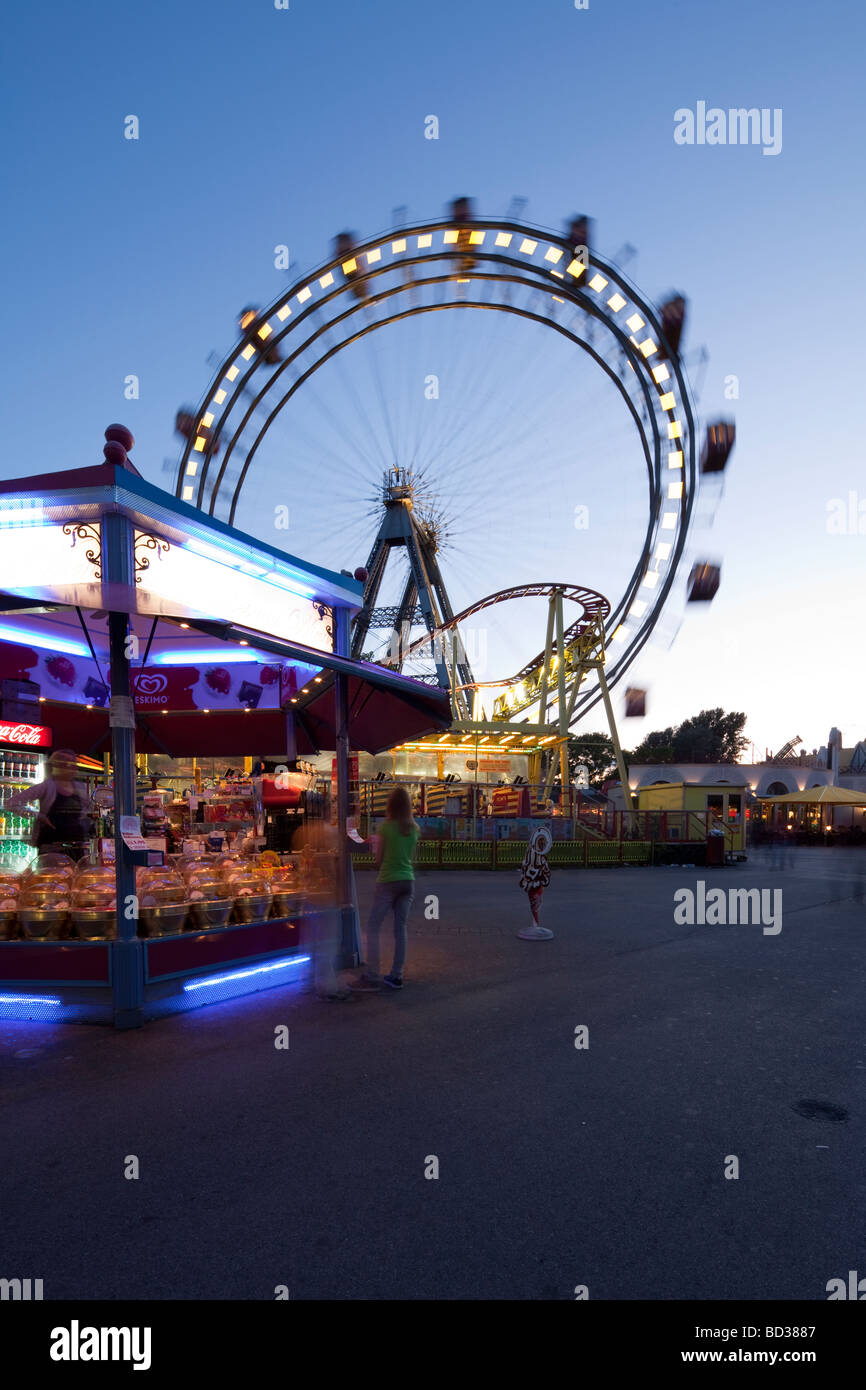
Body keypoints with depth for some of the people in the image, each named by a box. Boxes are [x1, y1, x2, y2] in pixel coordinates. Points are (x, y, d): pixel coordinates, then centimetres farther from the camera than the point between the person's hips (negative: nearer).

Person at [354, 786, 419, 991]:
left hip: (388, 881, -5)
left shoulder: (386, 827, -10)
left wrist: (376, 843, 13)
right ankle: (396, 976, 12)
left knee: (372, 927, 1)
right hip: (408, 881, 5)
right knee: (400, 928, 10)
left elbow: (379, 859, -5)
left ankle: (372, 976, -3)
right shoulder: (414, 828, 5)